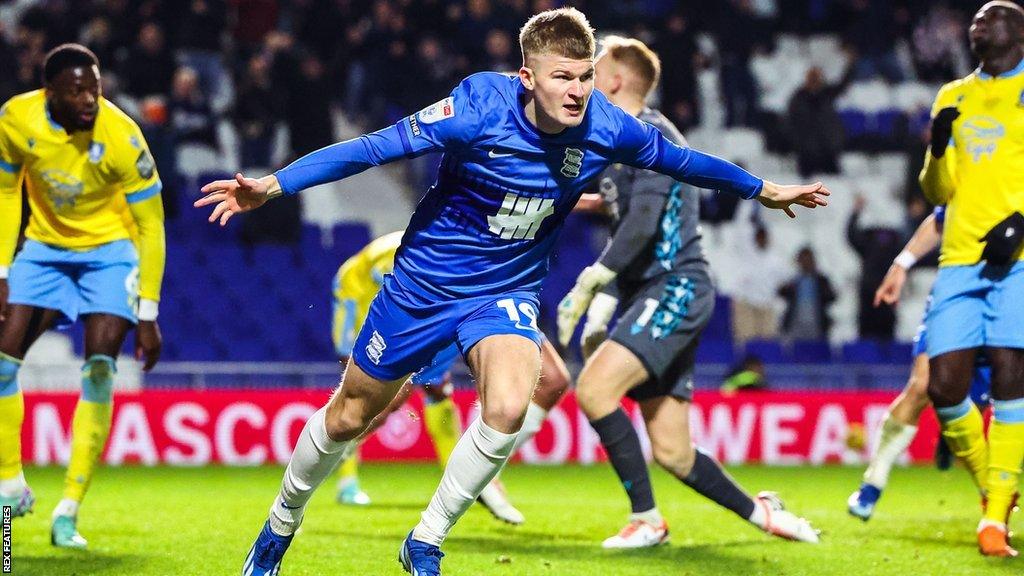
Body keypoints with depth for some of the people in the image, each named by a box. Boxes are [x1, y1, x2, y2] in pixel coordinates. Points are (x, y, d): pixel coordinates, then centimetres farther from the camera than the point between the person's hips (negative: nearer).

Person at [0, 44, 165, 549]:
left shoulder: (120, 136, -26)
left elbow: (150, 224, -18)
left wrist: (147, 315, -18)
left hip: (110, 247, -3)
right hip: (46, 244, 3)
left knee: (99, 368, -17)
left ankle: (69, 510, -11)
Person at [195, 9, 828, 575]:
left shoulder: (605, 127, -16)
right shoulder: (481, 106, -26)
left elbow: (680, 159, 3)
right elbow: (377, 147, -26)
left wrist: (764, 190, 16)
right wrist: (273, 184, -34)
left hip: (508, 291, 2)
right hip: (425, 281, -2)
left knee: (508, 409, -27)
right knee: (350, 415, 12)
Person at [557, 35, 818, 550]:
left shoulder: (650, 136, -9)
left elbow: (642, 225, -21)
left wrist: (585, 287, -20)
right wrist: (602, 306, 16)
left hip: (675, 290, -9)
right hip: (649, 296, 9)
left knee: (594, 387, -25)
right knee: (671, 453, 6)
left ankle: (646, 520, -17)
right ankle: (760, 513, 22)